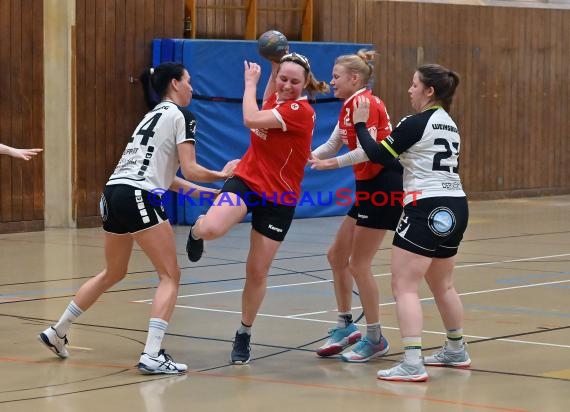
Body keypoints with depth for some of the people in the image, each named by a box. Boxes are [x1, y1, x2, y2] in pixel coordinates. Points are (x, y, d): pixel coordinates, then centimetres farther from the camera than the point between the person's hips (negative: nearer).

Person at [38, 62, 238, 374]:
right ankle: (152, 356, -11)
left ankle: (57, 333, 34)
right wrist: (222, 175, 11)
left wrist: (205, 191, 28)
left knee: (113, 273, 26)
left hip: (113, 195, 9)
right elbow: (189, 169, -6)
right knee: (170, 276, -1)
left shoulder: (154, 115, 25)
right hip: (138, 198, -9)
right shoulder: (181, 116, 0)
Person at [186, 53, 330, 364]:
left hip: (278, 199, -4)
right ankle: (197, 231, 10)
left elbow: (252, 119, -26)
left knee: (257, 273, 4)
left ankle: (244, 335, 25)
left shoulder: (301, 111, -17)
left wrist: (251, 83, -10)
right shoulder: (277, 99, 3)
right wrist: (274, 66, 18)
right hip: (246, 179, 4)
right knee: (211, 228, -29)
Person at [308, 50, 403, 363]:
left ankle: (375, 339, 6)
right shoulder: (348, 107, 14)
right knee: (336, 255, 13)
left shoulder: (365, 103, -16)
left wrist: (332, 163, -19)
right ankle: (345, 326, 24)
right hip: (368, 187, 10)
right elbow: (331, 145, 19)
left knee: (358, 264, -4)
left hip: (383, 185, -10)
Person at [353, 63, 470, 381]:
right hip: (455, 208, 9)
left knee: (404, 286, -9)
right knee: (443, 285, 23)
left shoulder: (416, 123, -10)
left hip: (427, 209, -9)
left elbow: (378, 155, -9)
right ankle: (456, 351, 36)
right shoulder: (450, 125, 15)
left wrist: (361, 124, 4)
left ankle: (412, 364, -17)